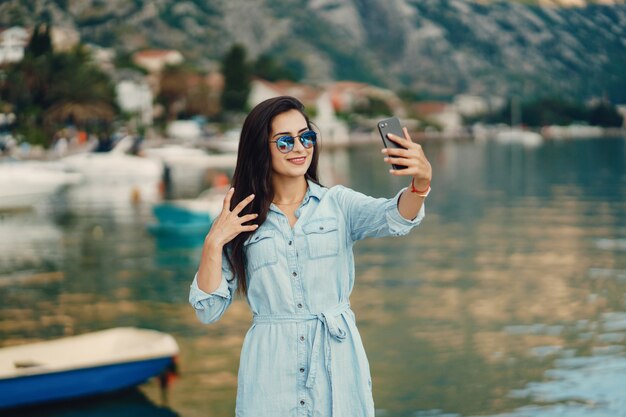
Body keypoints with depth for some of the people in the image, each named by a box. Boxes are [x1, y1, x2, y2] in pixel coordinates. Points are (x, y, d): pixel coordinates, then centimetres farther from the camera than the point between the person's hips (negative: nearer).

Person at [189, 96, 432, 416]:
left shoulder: (338, 203, 1)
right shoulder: (241, 221, 3)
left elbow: (394, 218, -20)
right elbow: (208, 311, 1)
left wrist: (421, 182, -40)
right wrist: (213, 242, -12)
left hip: (336, 364, 0)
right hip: (270, 369, 0)